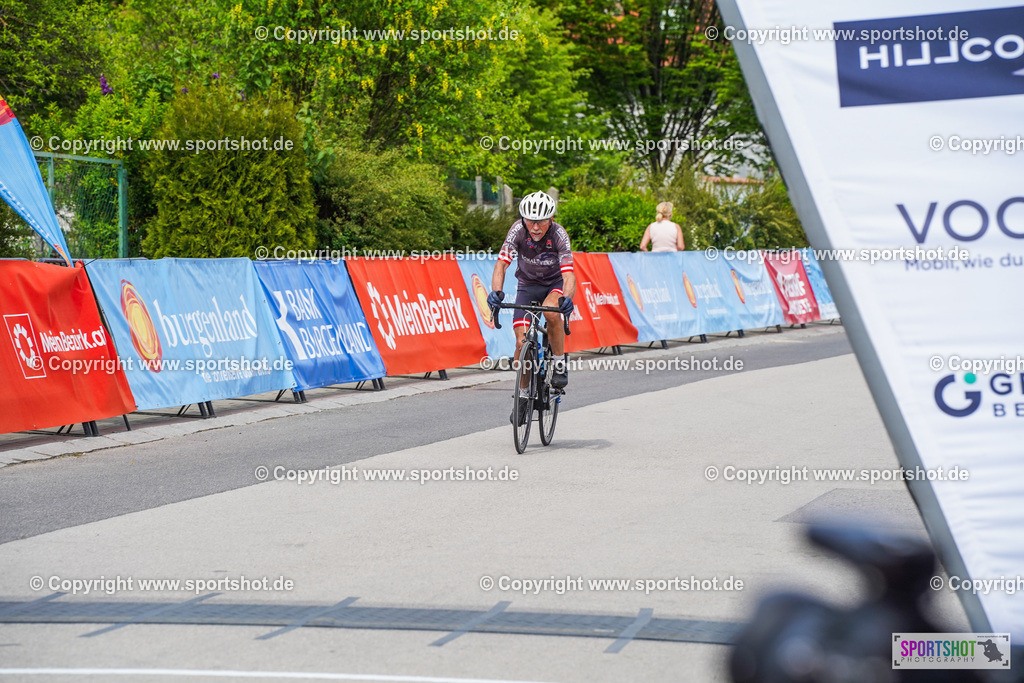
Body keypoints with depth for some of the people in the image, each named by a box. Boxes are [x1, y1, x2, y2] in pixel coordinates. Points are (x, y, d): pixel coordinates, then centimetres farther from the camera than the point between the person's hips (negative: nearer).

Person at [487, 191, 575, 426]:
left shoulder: (559, 235, -27)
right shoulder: (518, 230, -23)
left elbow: (568, 274, -36)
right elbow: (502, 263, -29)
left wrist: (566, 298, -56)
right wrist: (496, 291, -47)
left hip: (555, 285, -2)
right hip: (528, 285, 2)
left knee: (551, 312, -36)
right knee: (522, 342, -11)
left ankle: (559, 364, -15)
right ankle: (523, 395, 8)